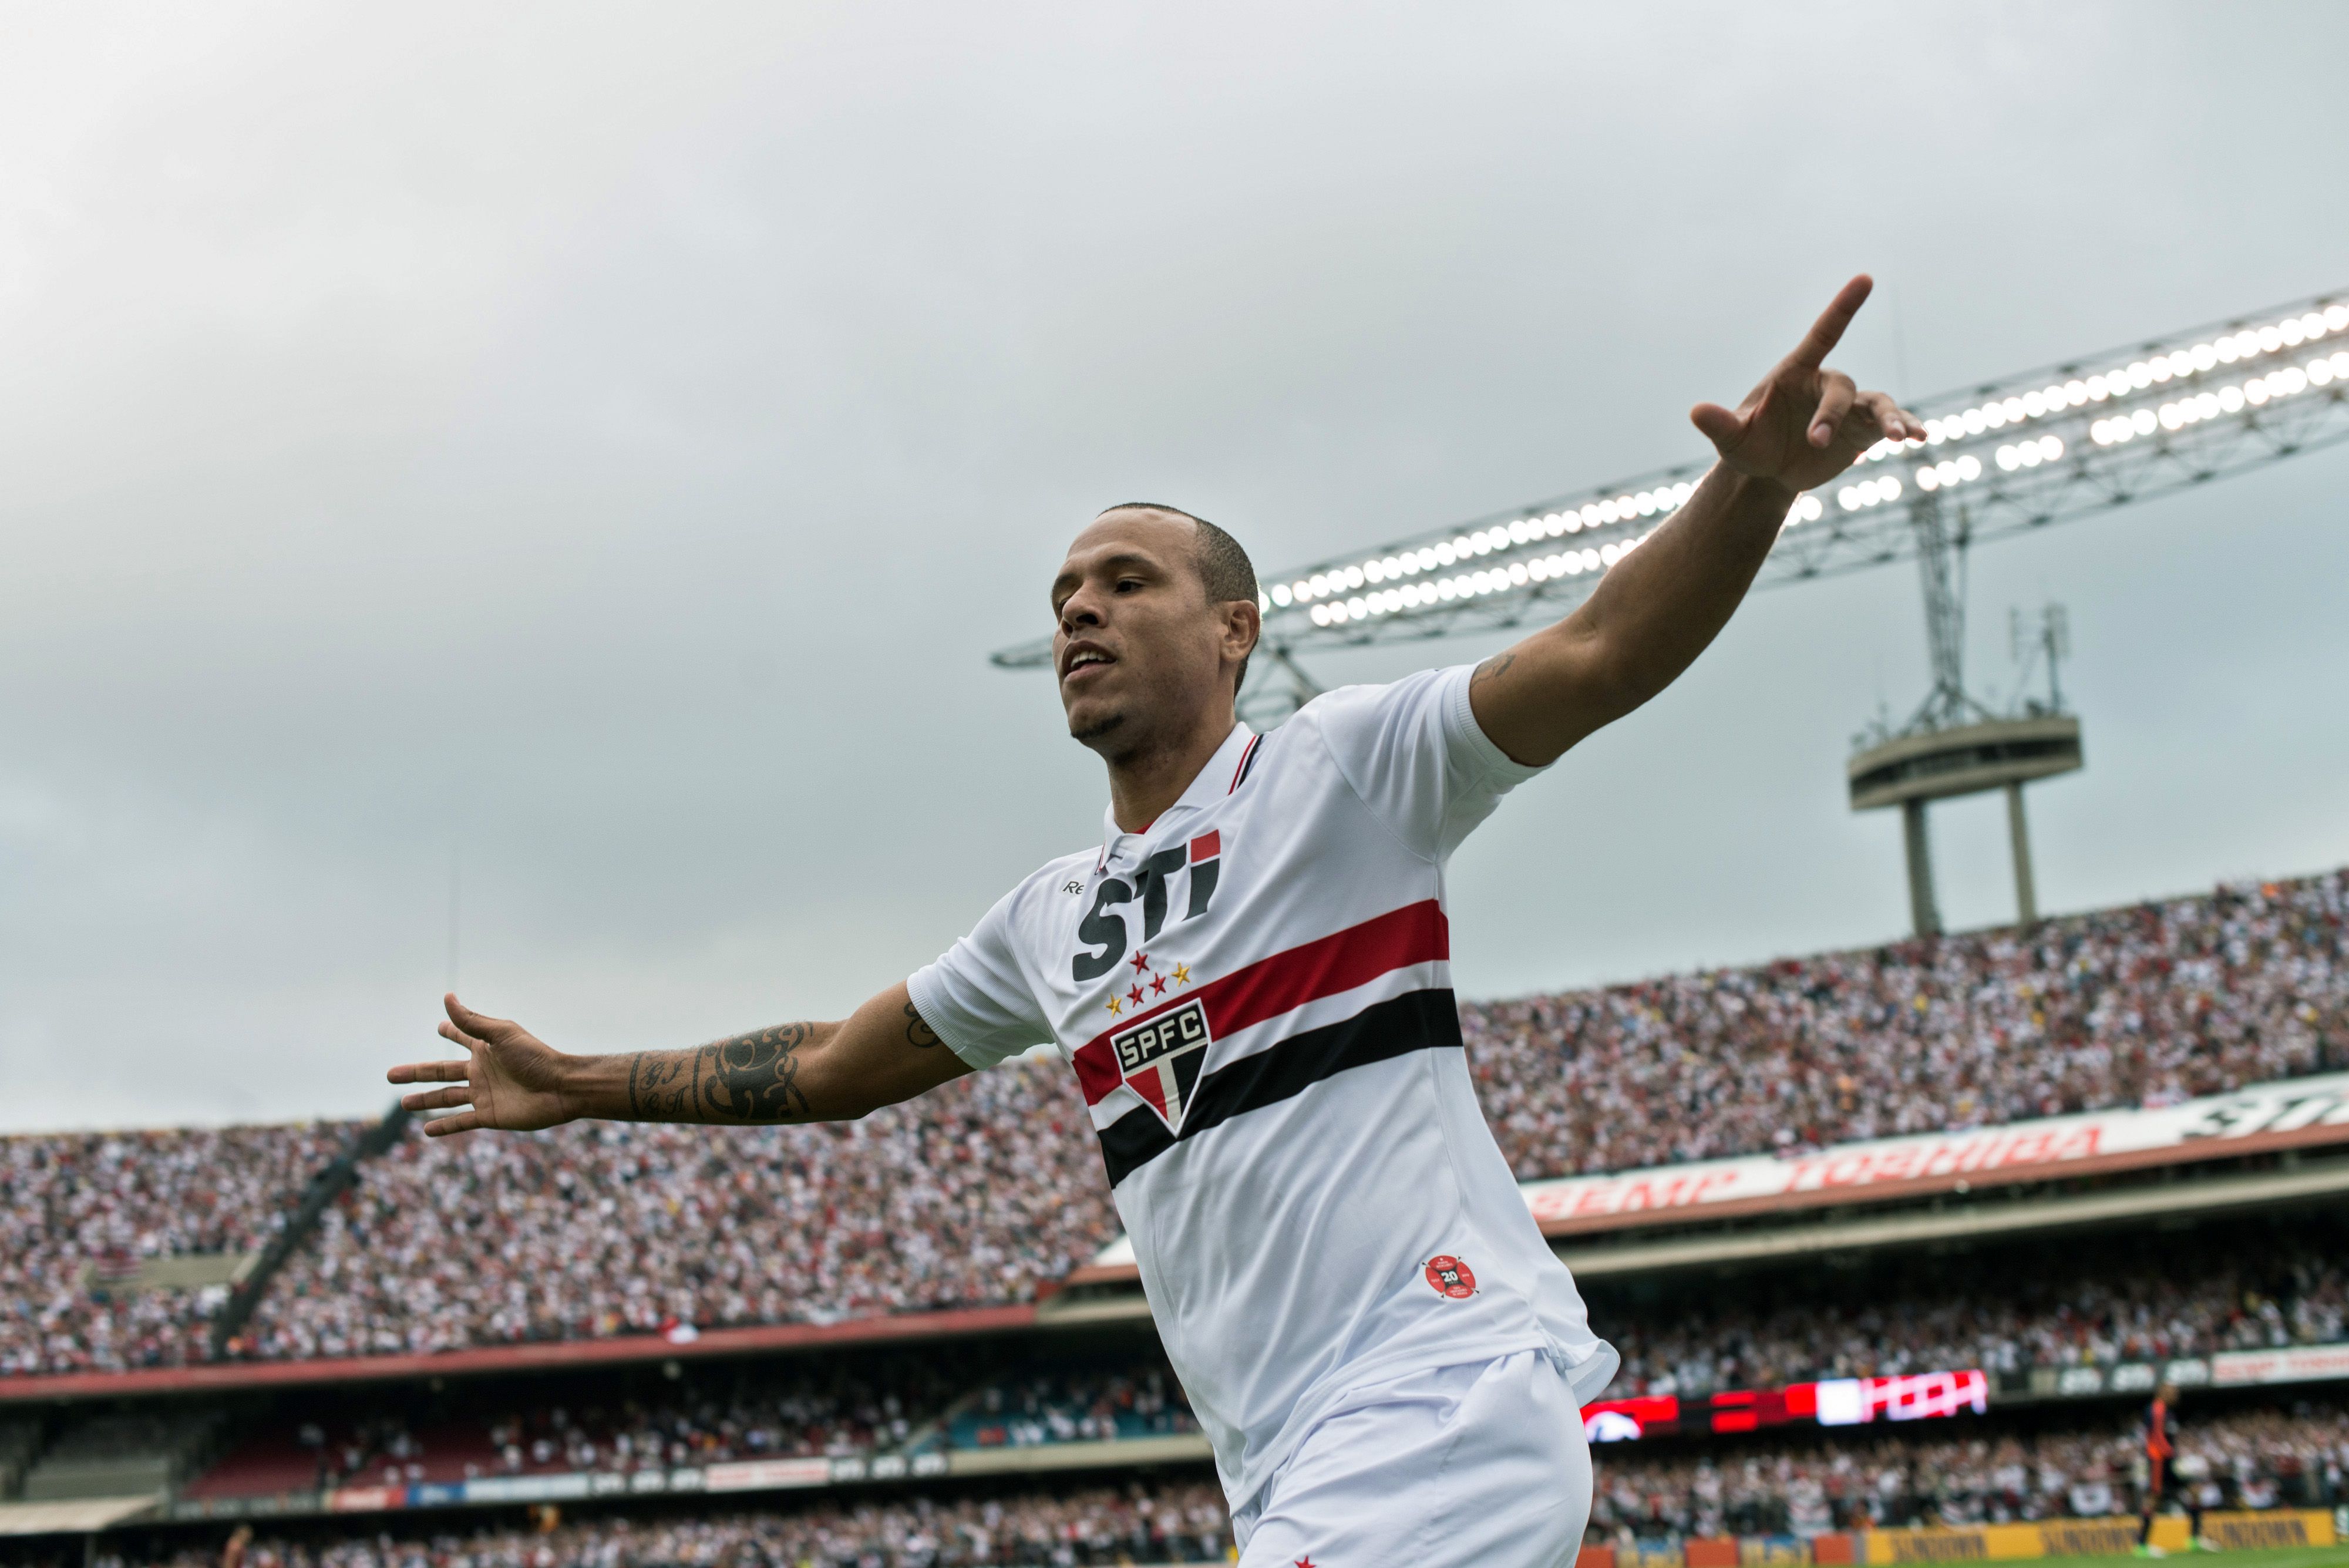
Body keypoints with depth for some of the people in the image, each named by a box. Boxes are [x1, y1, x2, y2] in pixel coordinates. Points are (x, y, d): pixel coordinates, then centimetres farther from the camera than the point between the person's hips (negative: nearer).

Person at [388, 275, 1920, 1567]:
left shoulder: (1342, 767, 0)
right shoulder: (1051, 917, 20)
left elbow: (1602, 653, -14)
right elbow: (832, 1066, 32)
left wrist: (1751, 487, -32)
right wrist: (585, 1085, 33)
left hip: (1446, 1396, -8)